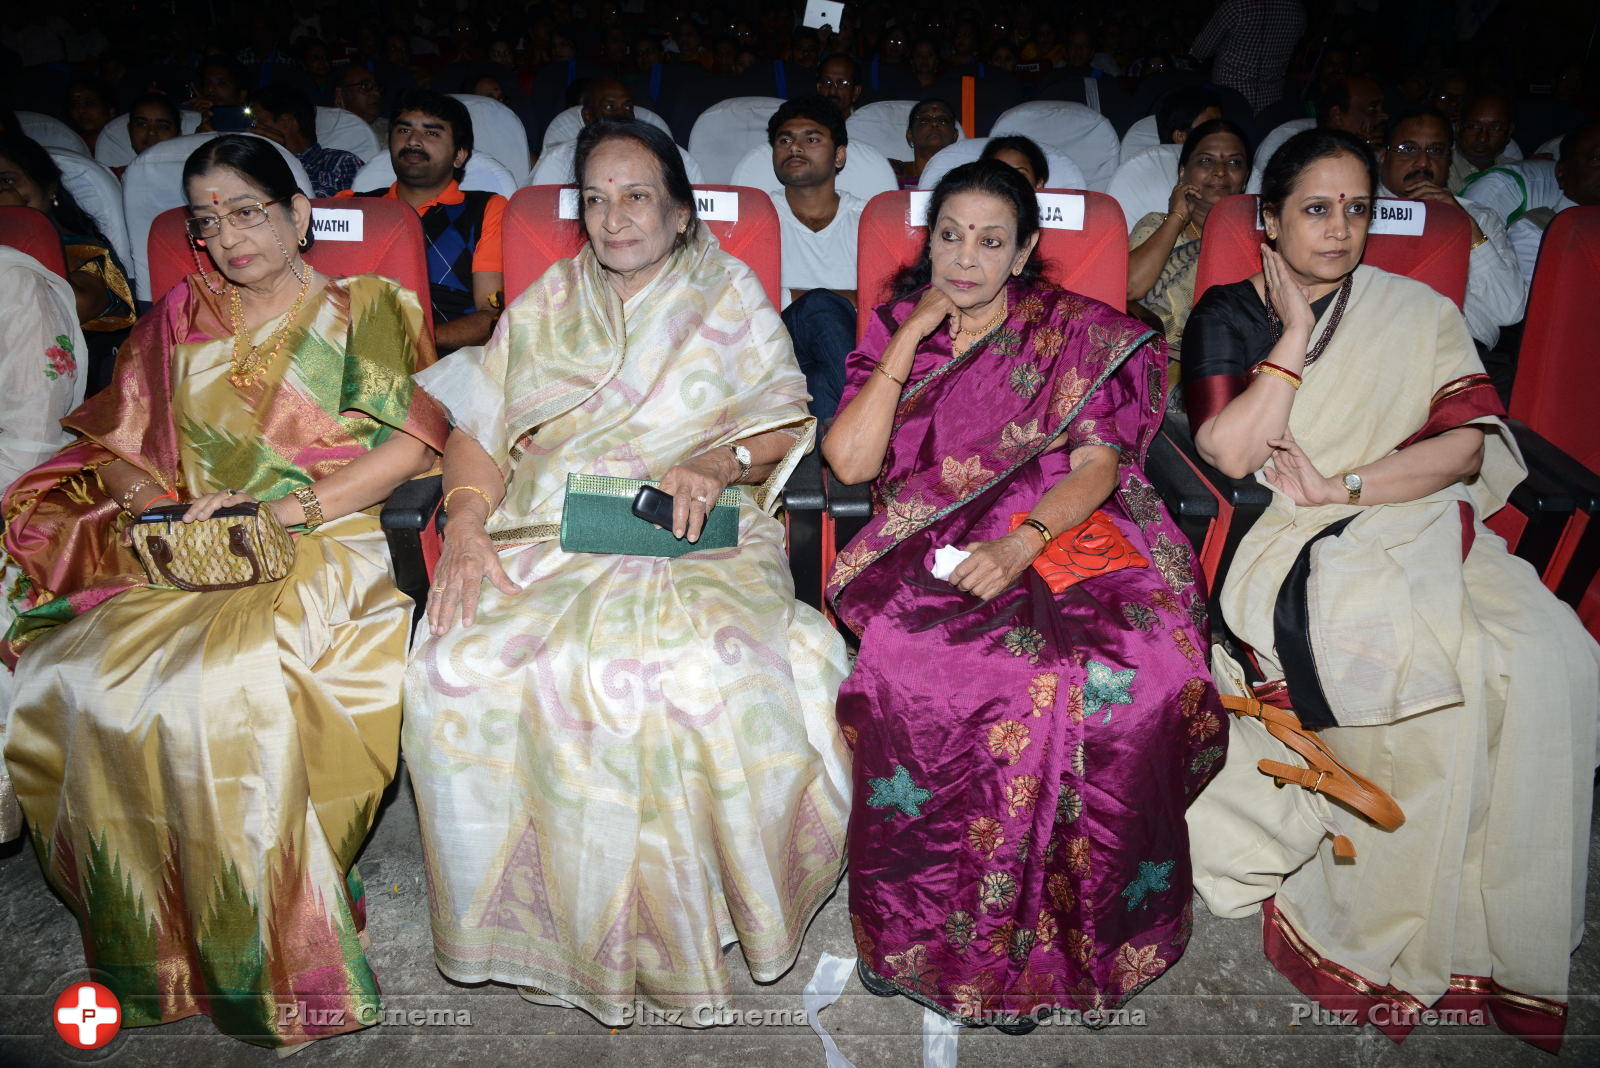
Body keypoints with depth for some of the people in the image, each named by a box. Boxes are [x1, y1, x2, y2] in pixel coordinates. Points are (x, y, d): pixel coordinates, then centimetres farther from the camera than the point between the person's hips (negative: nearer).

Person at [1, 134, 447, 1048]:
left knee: (228, 686, -33)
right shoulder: (181, 319, 21)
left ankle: (274, 958, -18)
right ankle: (151, 938, -4)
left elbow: (415, 441, -2)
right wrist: (154, 496, -3)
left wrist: (294, 508, -11)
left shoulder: (368, 310, 10)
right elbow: (117, 443, 19)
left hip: (321, 552, -4)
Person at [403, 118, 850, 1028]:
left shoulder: (730, 292, 15)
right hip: (551, 537, 3)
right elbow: (482, 425, 11)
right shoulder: (550, 301, 21)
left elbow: (784, 421, 8)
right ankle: (561, 921, -8)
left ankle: (684, 922, -9)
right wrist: (467, 527, -7)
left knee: (708, 671, -34)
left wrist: (716, 462, -14)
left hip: (695, 541, -2)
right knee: (463, 668, -26)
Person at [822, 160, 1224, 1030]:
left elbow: (1097, 467, -2)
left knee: (1134, 665, -30)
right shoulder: (893, 330, 13)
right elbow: (849, 460, -1)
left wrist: (1021, 543, -21)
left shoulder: (1083, 335, 10)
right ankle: (928, 927, -15)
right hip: (928, 550, 0)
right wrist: (916, 335, -1)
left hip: (1062, 533, 0)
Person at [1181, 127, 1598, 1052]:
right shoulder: (1228, 317, 9)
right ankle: (1401, 937, -14)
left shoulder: (1418, 314, 15)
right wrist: (1296, 332, -3)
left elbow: (1466, 445, 2)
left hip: (1421, 527, 3)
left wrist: (1338, 485, -10)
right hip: (1291, 553, -3)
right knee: (1445, 666, -31)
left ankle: (1497, 926, -11)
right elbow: (1229, 455, -6)